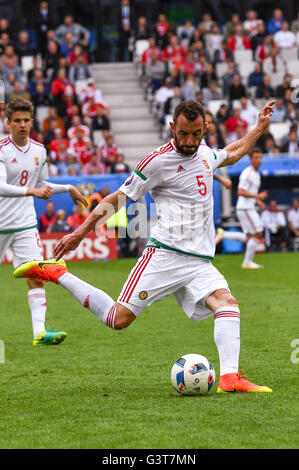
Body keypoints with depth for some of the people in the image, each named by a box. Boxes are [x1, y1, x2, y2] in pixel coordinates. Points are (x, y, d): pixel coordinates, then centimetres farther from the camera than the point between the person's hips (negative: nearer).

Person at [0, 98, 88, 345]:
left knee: (36, 277, -11)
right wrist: (32, 191, -40)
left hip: (25, 223, 4)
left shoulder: (39, 150, 4)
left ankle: (40, 331, -16)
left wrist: (69, 188, 13)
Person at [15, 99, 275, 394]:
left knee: (227, 302, -21)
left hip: (199, 262, 6)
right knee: (119, 319, -11)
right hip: (165, 255, -6)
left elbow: (231, 154, 42)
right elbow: (117, 198, -3)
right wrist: (81, 231, -9)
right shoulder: (159, 160, -6)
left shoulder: (204, 154, 16)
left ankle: (229, 378, -31)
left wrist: (258, 129, 39)